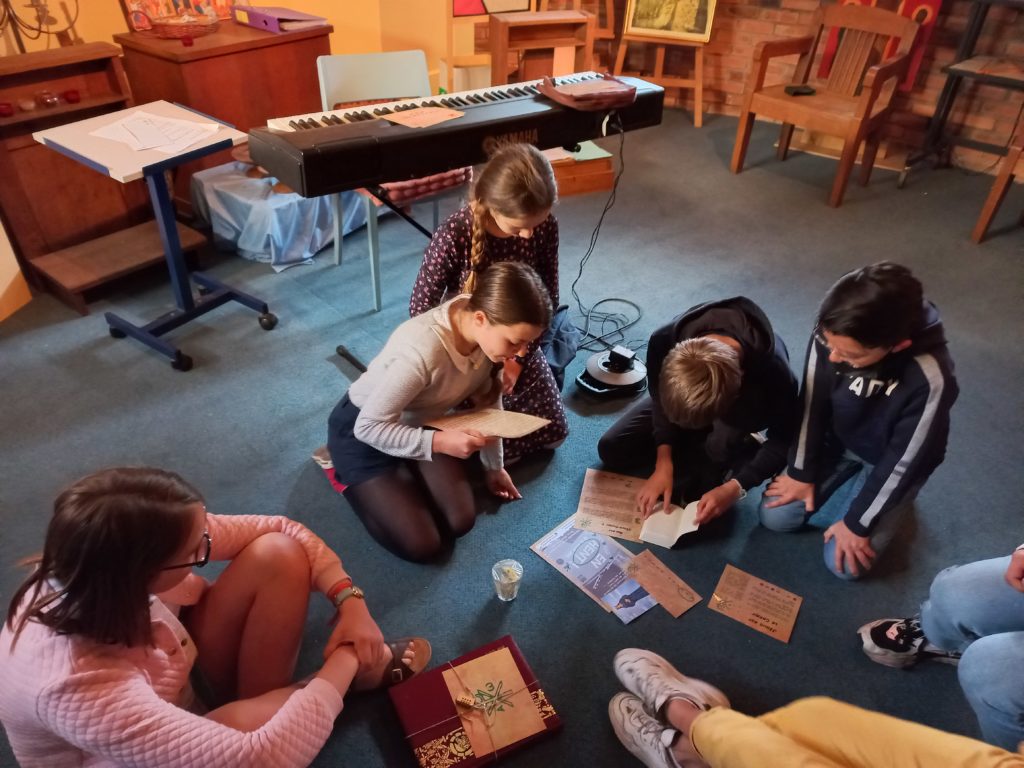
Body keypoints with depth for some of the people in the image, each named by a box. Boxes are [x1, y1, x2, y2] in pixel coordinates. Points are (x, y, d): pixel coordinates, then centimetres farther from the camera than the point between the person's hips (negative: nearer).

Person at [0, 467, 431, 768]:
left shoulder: (111, 555, -26)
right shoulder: (78, 687, -43)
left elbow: (280, 530, -17)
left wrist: (350, 600, -26)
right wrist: (345, 659, -31)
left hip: (169, 683, 6)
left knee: (278, 554, -20)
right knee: (242, 720, -40)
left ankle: (267, 707, -2)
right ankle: (359, 673, -7)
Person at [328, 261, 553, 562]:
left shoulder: (487, 333, -19)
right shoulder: (422, 351, -41)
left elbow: (488, 400, -1)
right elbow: (369, 426, -31)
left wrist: (494, 466, 8)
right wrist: (438, 442, -38)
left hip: (419, 422, 6)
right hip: (364, 431, -6)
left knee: (460, 523, -3)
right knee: (421, 546, -8)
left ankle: (403, 471, 20)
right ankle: (347, 474, 12)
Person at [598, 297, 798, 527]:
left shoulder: (773, 372, -43)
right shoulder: (663, 341, -37)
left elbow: (783, 441, -25)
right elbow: (660, 399, -15)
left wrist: (734, 488, -34)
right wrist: (663, 463, -22)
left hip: (745, 410, -3)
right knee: (611, 449, -6)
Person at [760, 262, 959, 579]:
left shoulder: (930, 378, -39)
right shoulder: (830, 335, -28)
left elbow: (903, 461, -26)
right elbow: (812, 405, -12)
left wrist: (858, 522, -16)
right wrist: (802, 472, -5)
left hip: (888, 464, -3)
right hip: (837, 444, 4)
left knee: (844, 563, -10)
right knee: (774, 516, -3)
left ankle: (891, 504, 17)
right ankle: (846, 492, 19)